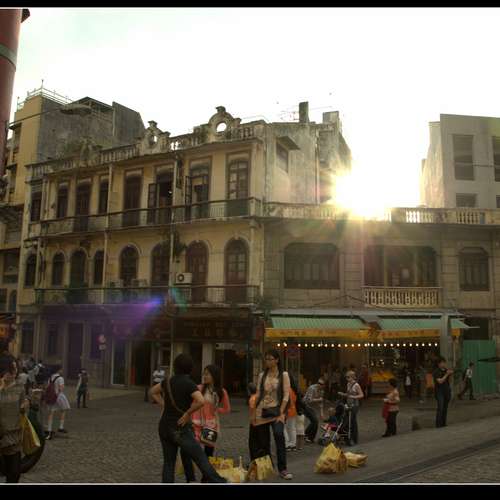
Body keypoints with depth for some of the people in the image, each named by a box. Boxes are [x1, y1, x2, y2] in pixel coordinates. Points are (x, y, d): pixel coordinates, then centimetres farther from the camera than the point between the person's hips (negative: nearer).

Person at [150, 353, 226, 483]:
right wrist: (187, 413, -15)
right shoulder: (188, 383, -13)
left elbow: (152, 391, 24)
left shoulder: (169, 381, 6)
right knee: (201, 459, 1)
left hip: (164, 427, 6)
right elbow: (201, 401, -29)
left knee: (169, 463, 13)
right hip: (180, 428, -6)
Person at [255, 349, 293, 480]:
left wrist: (281, 413, -13)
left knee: (279, 436, -19)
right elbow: (258, 394, 9)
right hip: (263, 410, 3)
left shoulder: (283, 375, -1)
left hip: (276, 410, -3)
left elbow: (286, 395, -5)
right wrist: (256, 412, 3)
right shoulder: (262, 375, 8)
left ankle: (282, 469, -10)